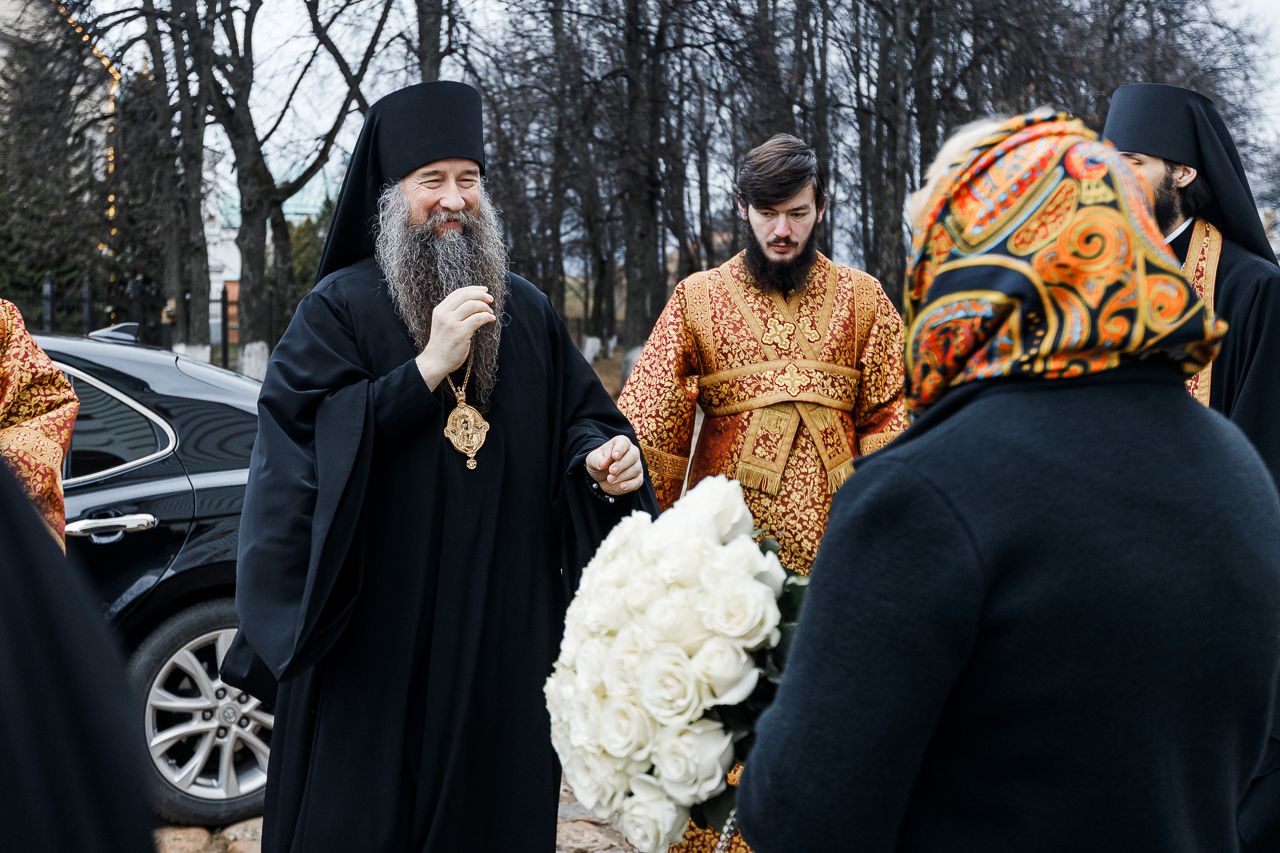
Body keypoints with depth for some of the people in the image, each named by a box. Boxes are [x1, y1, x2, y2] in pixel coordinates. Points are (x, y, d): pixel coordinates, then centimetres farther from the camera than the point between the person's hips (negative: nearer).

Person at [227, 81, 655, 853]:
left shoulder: (526, 311, 10)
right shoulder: (341, 308, -2)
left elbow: (577, 419, 13)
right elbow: (304, 434, -14)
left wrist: (604, 456, -10)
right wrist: (430, 366, -19)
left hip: (503, 631, 4)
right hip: (378, 629, -3)